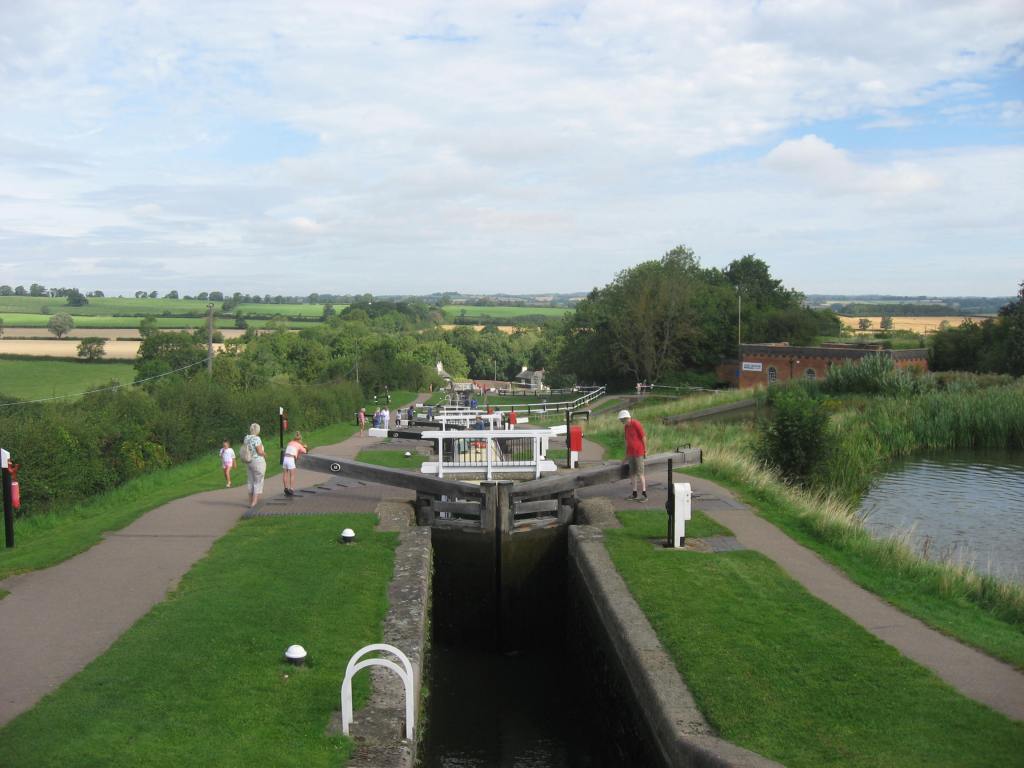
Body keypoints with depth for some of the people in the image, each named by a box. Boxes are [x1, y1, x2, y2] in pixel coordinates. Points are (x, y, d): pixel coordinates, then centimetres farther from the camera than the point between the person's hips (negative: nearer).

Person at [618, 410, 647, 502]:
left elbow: (644, 437, -12)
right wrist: (626, 454, 16)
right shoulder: (626, 427, 11)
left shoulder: (636, 424, -14)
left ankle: (644, 494, -5)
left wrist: (645, 450, -8)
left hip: (639, 453, -8)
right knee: (632, 473, 8)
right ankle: (634, 493, 14)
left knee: (639, 473, -8)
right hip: (631, 453, 8)